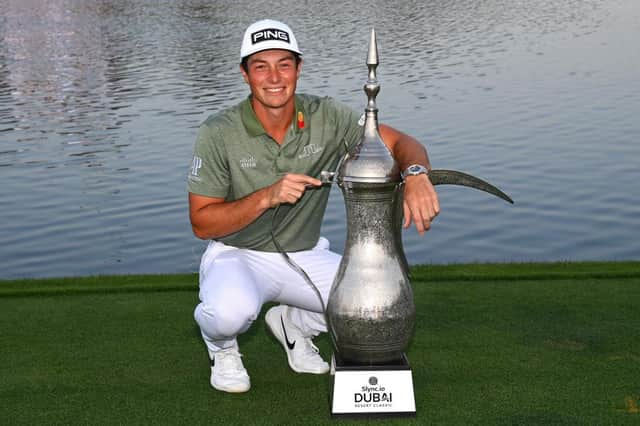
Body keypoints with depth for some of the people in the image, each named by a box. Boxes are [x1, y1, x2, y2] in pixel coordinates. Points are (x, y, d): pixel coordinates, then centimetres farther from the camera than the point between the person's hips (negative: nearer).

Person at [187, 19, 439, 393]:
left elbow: (403, 144, -11)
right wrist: (267, 197, -29)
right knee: (232, 311, -38)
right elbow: (202, 224, -14)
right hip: (237, 255, -4)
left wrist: (416, 175, -36)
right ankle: (222, 347, 3)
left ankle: (294, 323, 14)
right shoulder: (219, 133, -16)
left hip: (306, 256, 4)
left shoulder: (327, 118, -10)